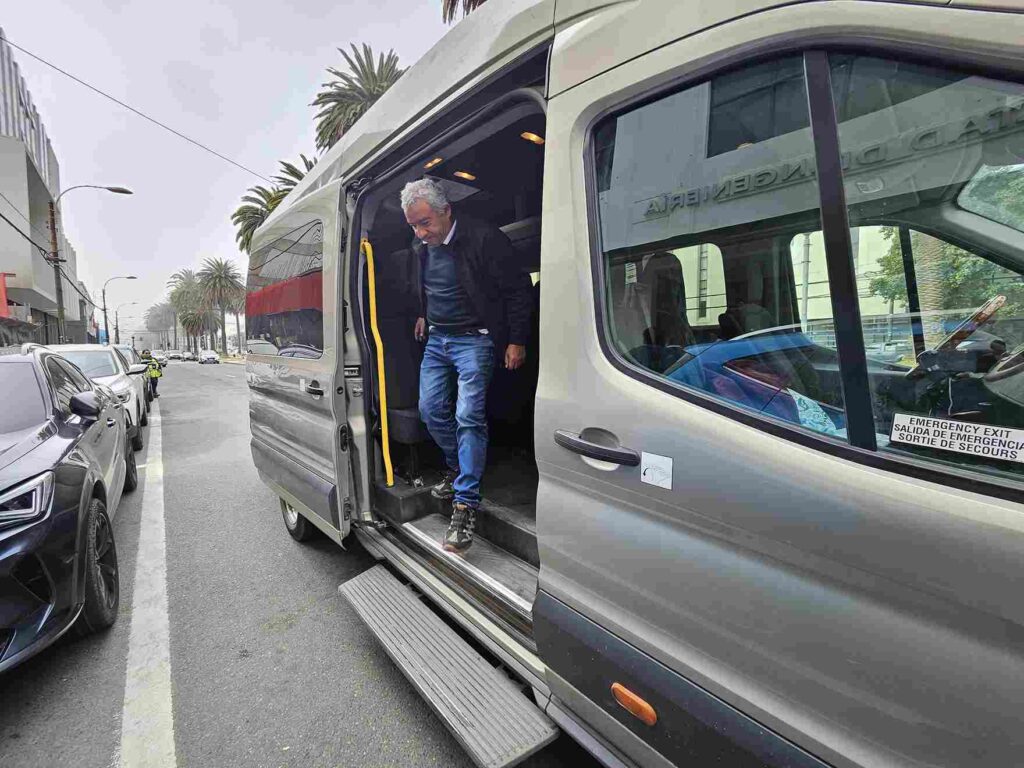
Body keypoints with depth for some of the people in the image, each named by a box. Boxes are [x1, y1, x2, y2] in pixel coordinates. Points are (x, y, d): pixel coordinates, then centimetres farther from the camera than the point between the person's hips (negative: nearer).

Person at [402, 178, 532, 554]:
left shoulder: (484, 238, -16)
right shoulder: (422, 245, 6)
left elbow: (518, 291, -11)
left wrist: (516, 341, -11)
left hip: (474, 339, -7)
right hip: (436, 339, 7)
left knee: (469, 416, -14)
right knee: (431, 409, 5)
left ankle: (466, 505, -9)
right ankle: (456, 468, 29)